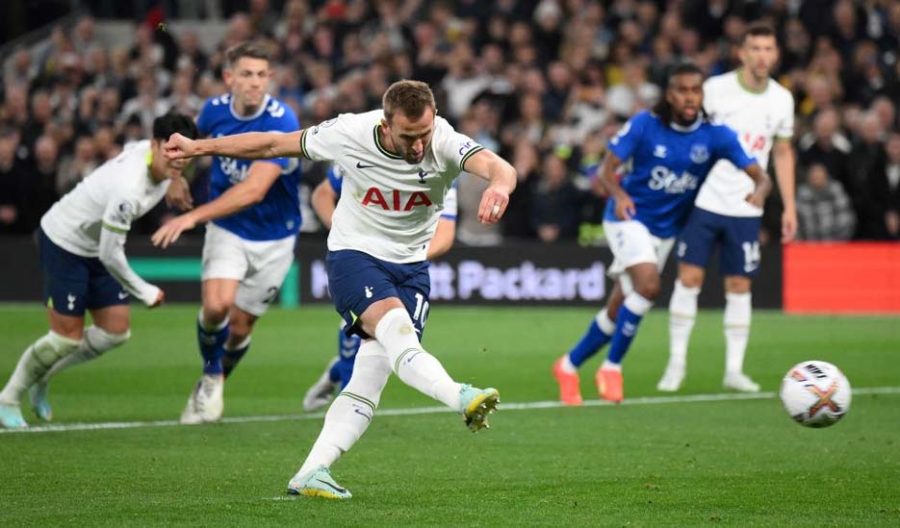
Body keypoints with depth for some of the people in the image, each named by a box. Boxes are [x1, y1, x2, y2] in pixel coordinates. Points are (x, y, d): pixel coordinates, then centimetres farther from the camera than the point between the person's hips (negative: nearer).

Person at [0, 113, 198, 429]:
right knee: (68, 337, -6)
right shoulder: (128, 189, -38)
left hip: (96, 245, 9)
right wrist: (145, 293, -18)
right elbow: (110, 255, -30)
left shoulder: (155, 151, -13)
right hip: (64, 244, -9)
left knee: (116, 332, 5)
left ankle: (42, 376, 25)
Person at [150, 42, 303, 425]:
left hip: (273, 238, -2)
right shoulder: (215, 110, -9)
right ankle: (211, 377, 6)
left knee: (240, 326, 4)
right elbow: (193, 135, 20)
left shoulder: (281, 121, -25)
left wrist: (194, 216, -40)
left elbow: (254, 190, -35)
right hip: (227, 228, 2)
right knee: (216, 305, -22)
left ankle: (211, 389, 34)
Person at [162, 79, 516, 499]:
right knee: (394, 325, -32)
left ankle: (311, 473, -6)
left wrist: (499, 185, -62)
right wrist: (199, 147, 0)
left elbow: (496, 166, -36)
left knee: (372, 376, -7)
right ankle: (462, 399, -51)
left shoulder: (444, 143, -19)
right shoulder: (350, 134, -18)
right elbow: (273, 145, -5)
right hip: (353, 255, -2)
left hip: (409, 266, 2)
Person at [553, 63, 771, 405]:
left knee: (619, 311, 10)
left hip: (666, 230, 4)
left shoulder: (715, 135, -10)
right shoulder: (645, 125, -14)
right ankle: (612, 367, -12)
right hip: (629, 218, -4)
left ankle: (569, 366, 28)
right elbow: (608, 168, -13)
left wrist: (759, 191, -38)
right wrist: (618, 194, -34)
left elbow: (759, 175, -14)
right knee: (648, 286, -27)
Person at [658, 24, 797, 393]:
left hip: (746, 209, 3)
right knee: (689, 278, -6)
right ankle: (677, 362, 4)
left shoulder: (781, 99, 5)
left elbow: (783, 153, 15)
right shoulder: (716, 89, -7)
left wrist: (789, 206, 10)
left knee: (739, 286, 3)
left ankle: (734, 369, 9)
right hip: (704, 201, -3)